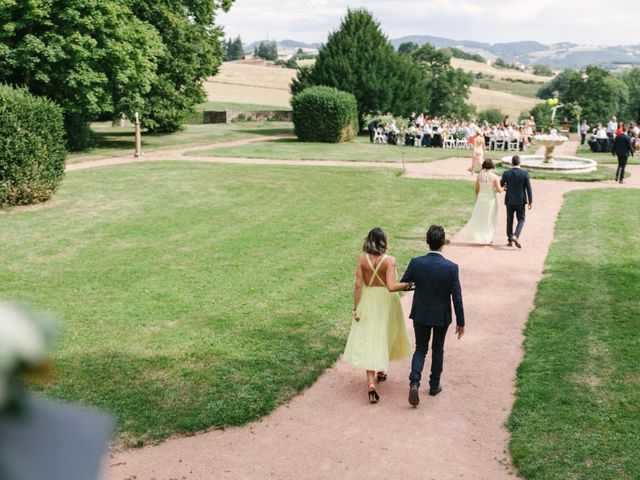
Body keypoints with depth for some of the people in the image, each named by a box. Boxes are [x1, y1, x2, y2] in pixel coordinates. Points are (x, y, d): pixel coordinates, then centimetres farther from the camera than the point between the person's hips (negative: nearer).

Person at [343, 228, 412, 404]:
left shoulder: (362, 258, -9)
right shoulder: (389, 260, -17)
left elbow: (358, 285, -8)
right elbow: (391, 287, -24)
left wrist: (356, 308, -2)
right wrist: (407, 284, -7)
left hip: (367, 301, 1)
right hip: (386, 302, -1)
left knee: (368, 340, 3)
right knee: (385, 336, 22)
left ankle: (371, 382, -10)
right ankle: (381, 371, 41)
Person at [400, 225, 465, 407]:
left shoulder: (416, 263, -15)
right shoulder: (451, 268, -18)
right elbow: (457, 298, -13)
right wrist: (460, 322, -2)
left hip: (421, 314, 1)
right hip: (442, 316, -1)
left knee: (420, 348, 14)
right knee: (438, 349, 19)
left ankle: (414, 382, -6)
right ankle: (434, 385, 31)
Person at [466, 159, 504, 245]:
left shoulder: (479, 175, -6)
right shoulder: (494, 177, -14)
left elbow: (477, 189, 1)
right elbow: (499, 190, -14)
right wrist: (503, 189, 8)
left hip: (481, 200, 2)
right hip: (491, 200, -2)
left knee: (479, 219, 16)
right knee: (490, 220, 13)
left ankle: (477, 237, 17)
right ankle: (487, 239, 16)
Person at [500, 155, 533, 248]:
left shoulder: (506, 173, -7)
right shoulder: (525, 173, -9)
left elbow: (500, 186, 4)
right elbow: (528, 188, -9)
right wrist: (530, 201, -3)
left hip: (509, 200, 1)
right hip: (520, 201, -1)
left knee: (509, 220, 14)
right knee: (521, 220, 9)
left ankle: (510, 240, 18)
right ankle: (515, 236, -13)